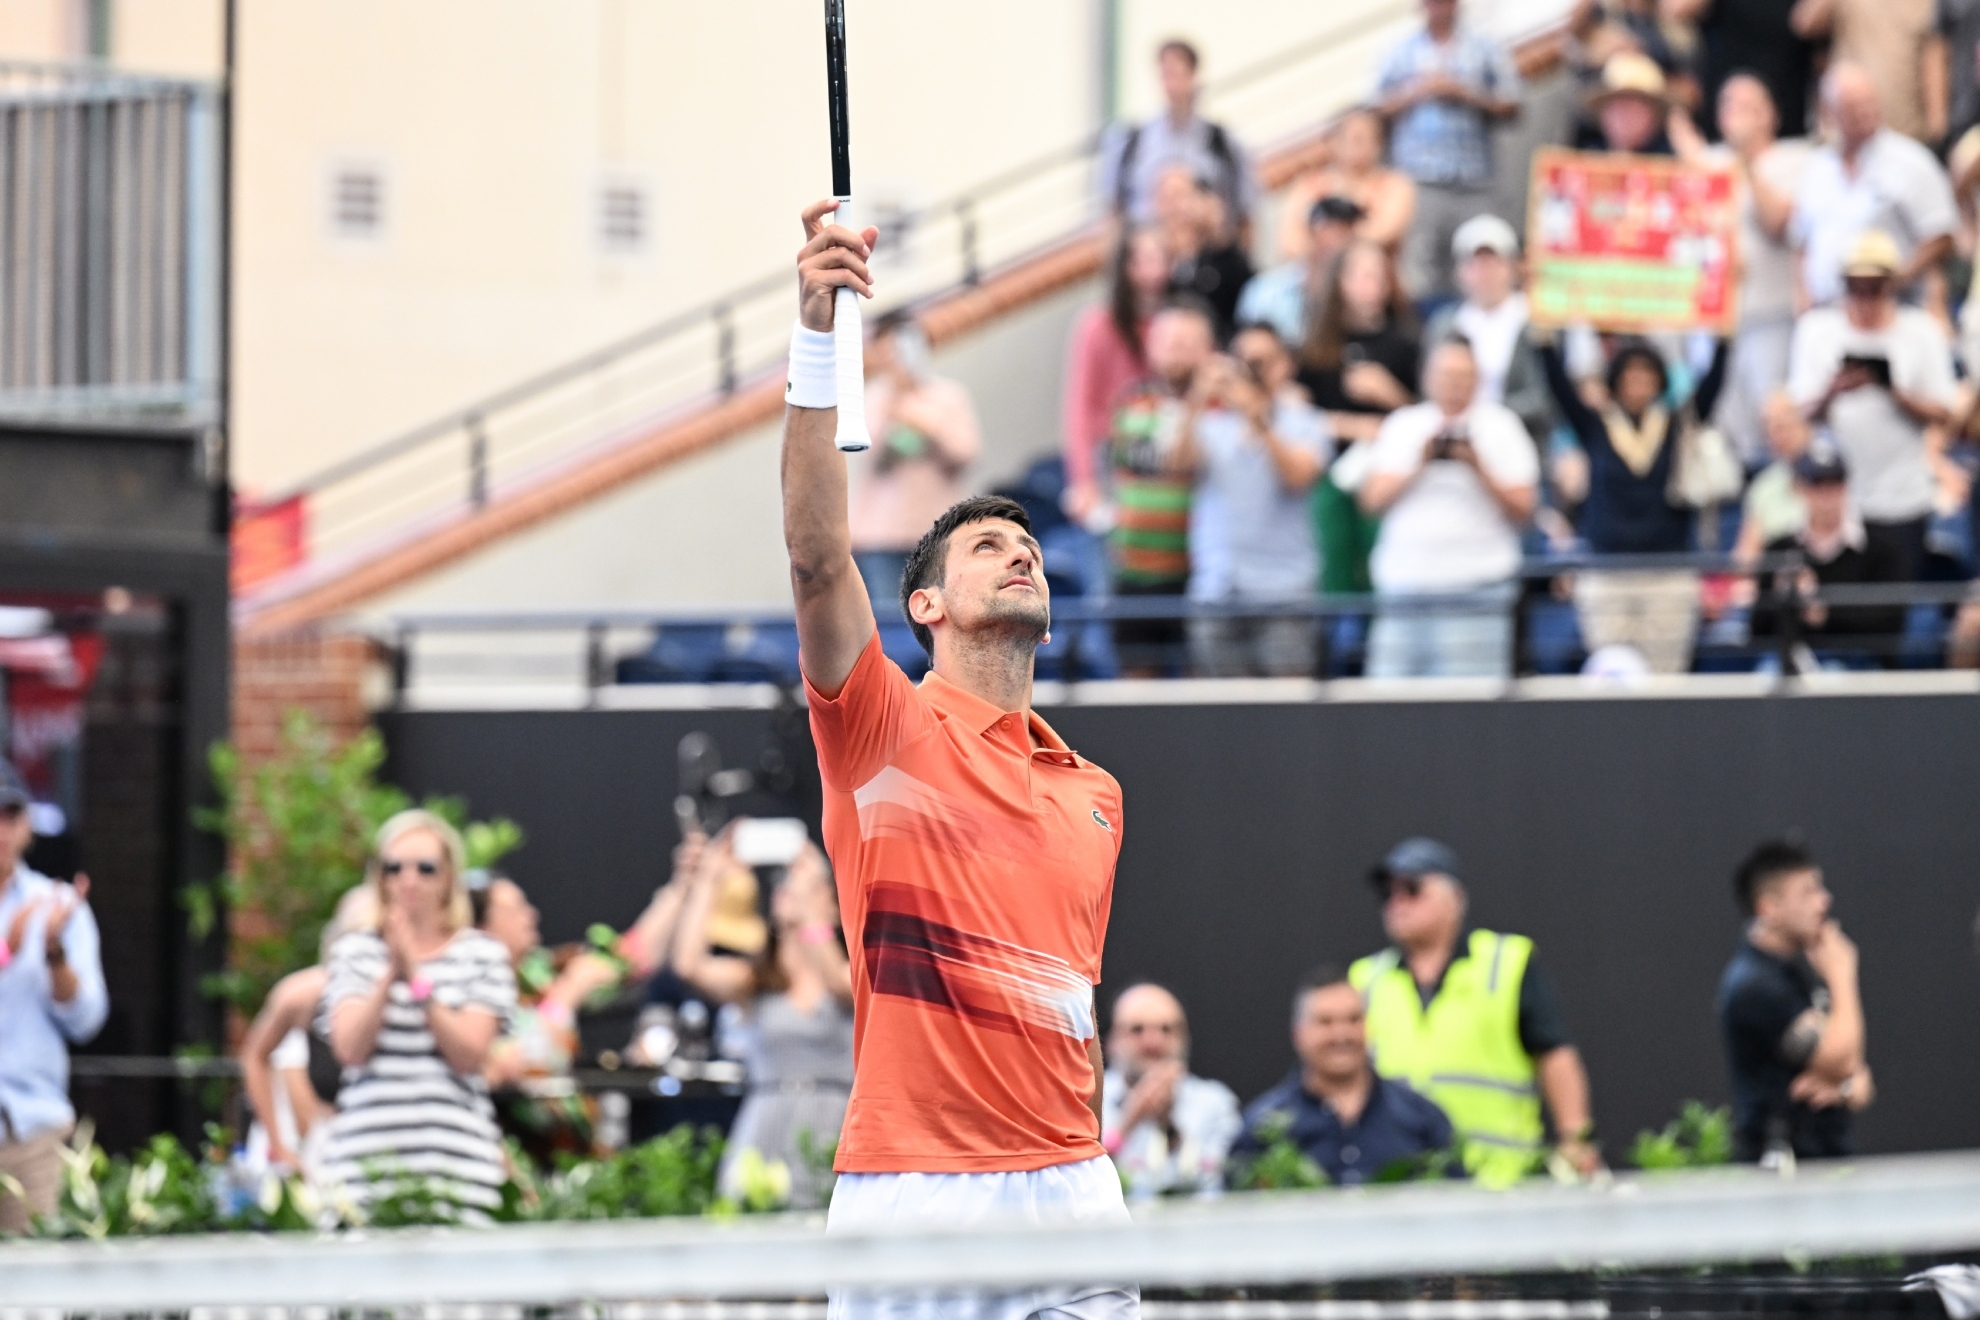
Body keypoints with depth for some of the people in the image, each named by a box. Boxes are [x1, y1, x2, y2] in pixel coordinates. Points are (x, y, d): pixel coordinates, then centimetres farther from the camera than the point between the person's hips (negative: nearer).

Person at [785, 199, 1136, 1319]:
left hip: (1070, 1187, 5)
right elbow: (817, 559, -12)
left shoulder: (1094, 795, 18)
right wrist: (818, 336, -21)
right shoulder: (885, 731, 3)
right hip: (908, 1190, -5)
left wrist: (1098, 1166, 14)